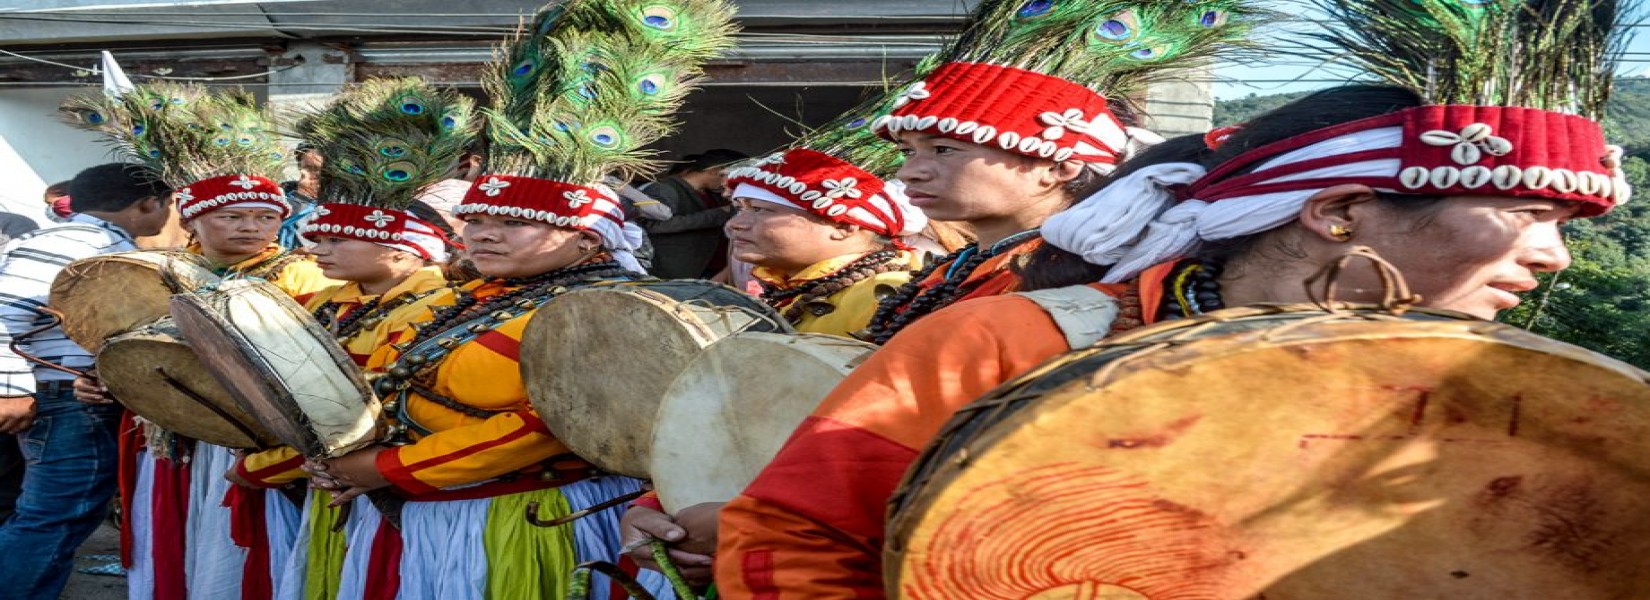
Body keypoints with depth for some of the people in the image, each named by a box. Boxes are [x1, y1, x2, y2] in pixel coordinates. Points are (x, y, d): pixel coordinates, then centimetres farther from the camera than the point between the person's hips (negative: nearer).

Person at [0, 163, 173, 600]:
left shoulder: (115, 248, 16)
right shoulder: (69, 242, -15)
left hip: (94, 403, 10)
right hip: (69, 404, -10)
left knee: (59, 516, 17)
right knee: (57, 519, -8)